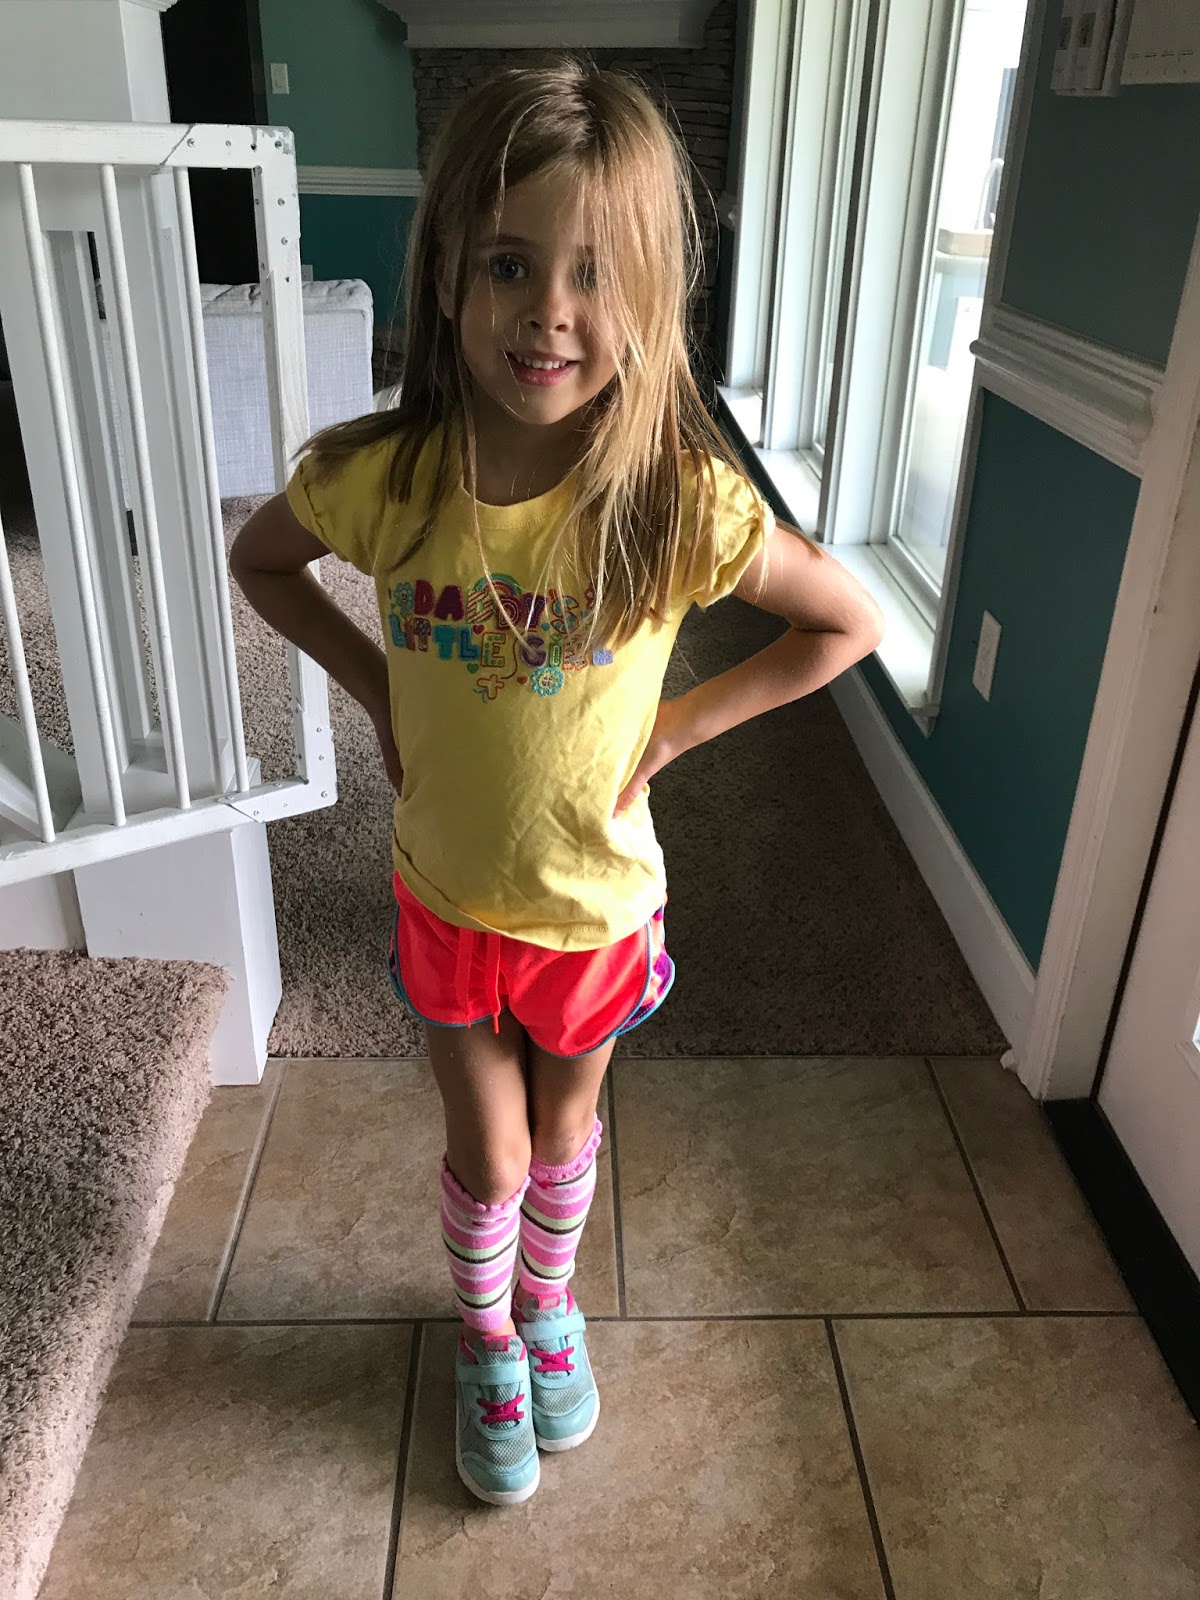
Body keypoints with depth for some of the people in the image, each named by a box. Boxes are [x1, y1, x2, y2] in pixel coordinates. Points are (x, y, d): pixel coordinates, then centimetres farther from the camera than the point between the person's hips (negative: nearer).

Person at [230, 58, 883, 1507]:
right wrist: (374, 681, -8)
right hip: (445, 888, 1)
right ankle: (485, 1342, 51)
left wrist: (673, 727, -13)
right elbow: (260, 559, 2)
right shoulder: (381, 476, -19)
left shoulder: (682, 501, -24)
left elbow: (849, 623, -10)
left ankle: (547, 1302, 57)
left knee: (563, 1132, 24)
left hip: (595, 899, 0)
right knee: (486, 1157, 18)